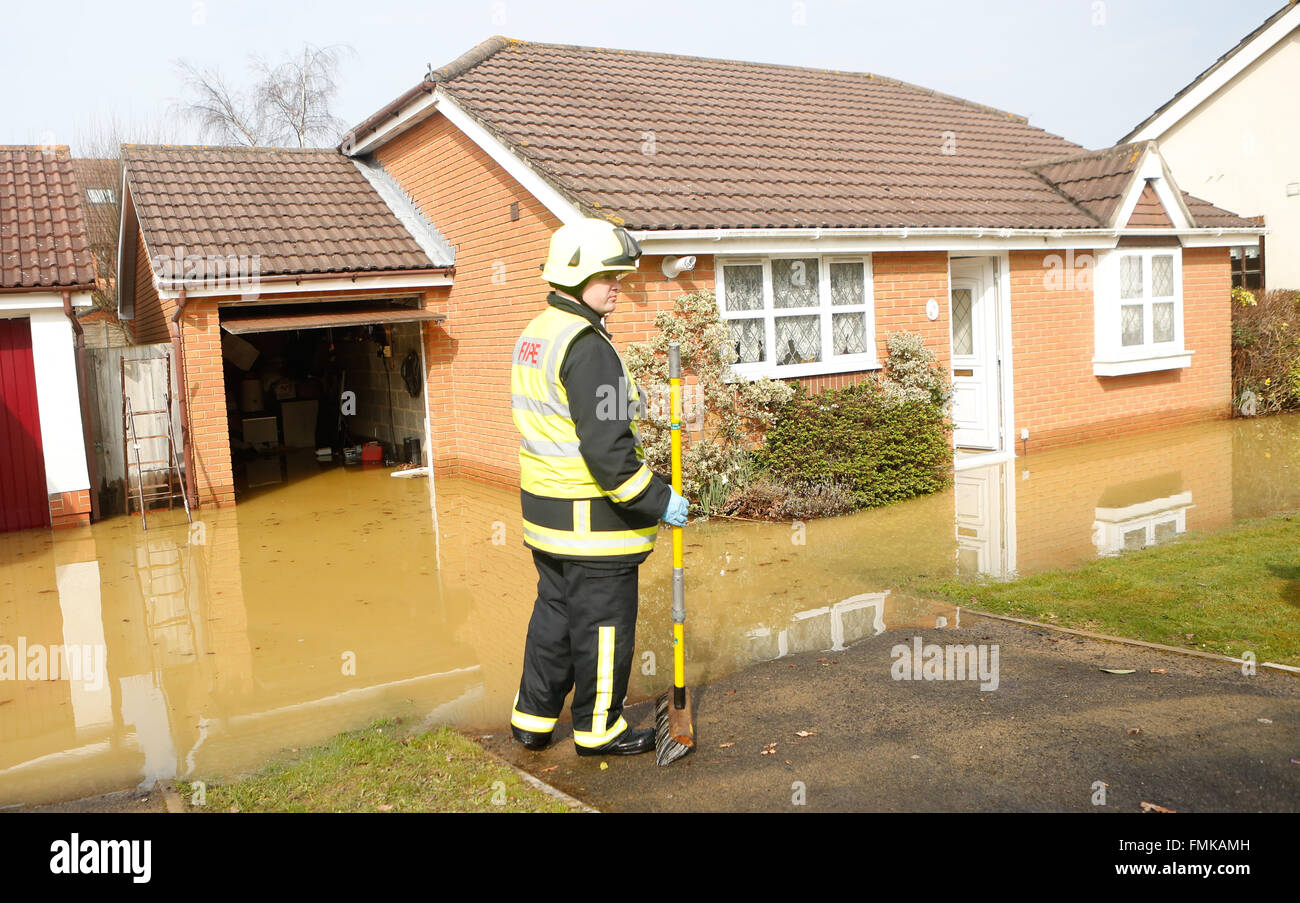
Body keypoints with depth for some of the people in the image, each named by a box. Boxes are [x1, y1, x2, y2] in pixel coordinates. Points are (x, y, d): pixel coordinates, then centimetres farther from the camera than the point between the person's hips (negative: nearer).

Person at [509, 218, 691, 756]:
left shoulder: (534, 334, 12)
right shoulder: (587, 346, -20)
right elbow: (605, 446, -25)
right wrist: (658, 499, -17)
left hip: (546, 510, 10)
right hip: (591, 517, -10)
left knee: (554, 613, 21)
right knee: (603, 624, 5)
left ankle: (533, 720, 31)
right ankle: (598, 730, 21)